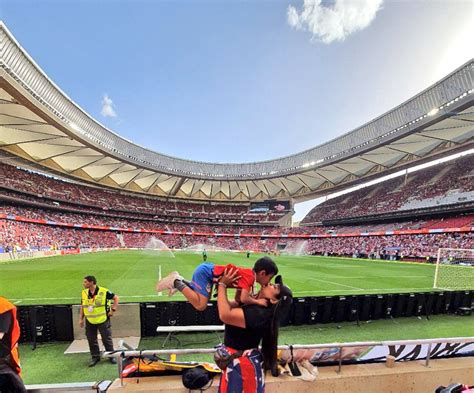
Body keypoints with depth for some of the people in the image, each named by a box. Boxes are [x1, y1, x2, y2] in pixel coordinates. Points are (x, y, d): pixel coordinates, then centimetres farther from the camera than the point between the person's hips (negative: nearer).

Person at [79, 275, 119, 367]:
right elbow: (82, 306, 12)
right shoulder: (84, 293, 1)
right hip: (89, 321, 4)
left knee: (107, 339, 6)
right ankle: (95, 357, 31)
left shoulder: (104, 292, -15)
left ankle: (111, 356, 22)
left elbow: (116, 298, -6)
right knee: (92, 340, 12)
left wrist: (113, 310, -10)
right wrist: (81, 319, 10)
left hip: (103, 320, -4)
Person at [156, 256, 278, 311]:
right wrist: (257, 301, -17)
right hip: (205, 272, -10)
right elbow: (244, 299, -33)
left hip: (207, 269, 10)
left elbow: (238, 299, 9)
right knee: (200, 305, -14)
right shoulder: (249, 277, -22)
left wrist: (252, 296, -4)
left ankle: (179, 281, 21)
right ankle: (177, 282, -3)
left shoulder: (246, 274, 5)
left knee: (204, 299, 25)